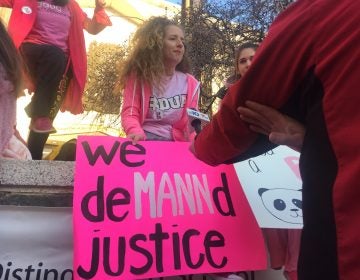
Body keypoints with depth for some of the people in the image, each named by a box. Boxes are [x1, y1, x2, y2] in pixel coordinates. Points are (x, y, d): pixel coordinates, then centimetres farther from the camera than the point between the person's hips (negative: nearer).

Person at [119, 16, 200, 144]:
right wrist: (137, 133, -25)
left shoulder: (190, 83, 10)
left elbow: (190, 123, 7)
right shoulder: (138, 75, 3)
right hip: (144, 141, -2)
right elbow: (129, 113, -3)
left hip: (176, 143, 2)